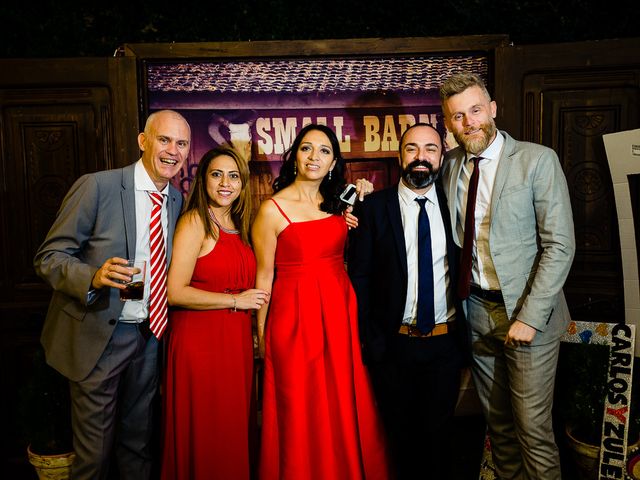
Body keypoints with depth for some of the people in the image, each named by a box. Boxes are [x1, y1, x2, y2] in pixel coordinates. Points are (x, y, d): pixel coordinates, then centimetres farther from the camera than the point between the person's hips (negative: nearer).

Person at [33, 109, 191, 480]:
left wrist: (162, 326, 3)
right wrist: (93, 276, -31)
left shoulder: (177, 200, 5)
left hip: (149, 336, 5)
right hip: (99, 336, -5)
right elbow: (49, 257, -12)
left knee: (139, 444, 20)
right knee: (96, 450, 10)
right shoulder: (96, 186, -13)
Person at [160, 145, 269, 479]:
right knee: (204, 436, 5)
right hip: (201, 341, -7)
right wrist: (236, 301, -13)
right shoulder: (194, 221, -10)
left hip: (237, 340, 7)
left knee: (234, 431, 15)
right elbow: (175, 292, -18)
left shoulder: (238, 226, 12)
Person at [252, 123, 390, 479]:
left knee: (346, 409, 15)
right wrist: (262, 335, -3)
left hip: (341, 313, 5)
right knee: (303, 414, 9)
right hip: (296, 318, -4)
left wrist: (365, 203, 4)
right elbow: (264, 276, -5)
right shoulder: (273, 209, -8)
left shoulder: (338, 203, 7)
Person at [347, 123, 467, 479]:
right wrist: (369, 339, -9)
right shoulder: (374, 208, -5)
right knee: (400, 433, 17)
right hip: (393, 344, -1)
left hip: (446, 343, 2)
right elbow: (359, 276, -5)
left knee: (438, 433, 17)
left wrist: (467, 331, 0)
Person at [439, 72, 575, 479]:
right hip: (475, 310, 4)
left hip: (526, 313, -4)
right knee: (497, 422, 17)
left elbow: (560, 246, -11)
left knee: (533, 428, 2)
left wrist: (529, 317, -16)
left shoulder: (538, 160, -9)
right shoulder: (449, 165, 5)